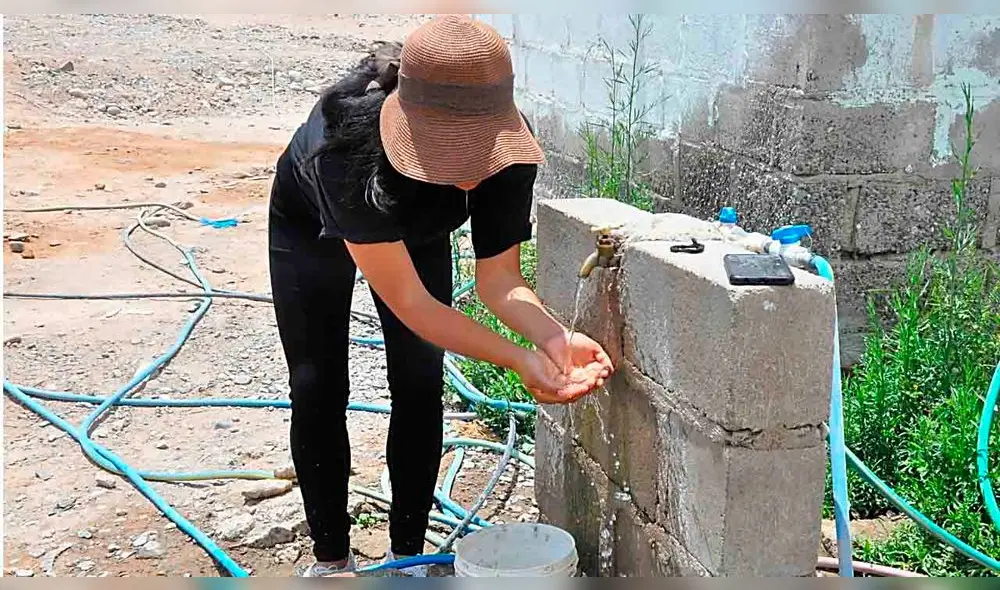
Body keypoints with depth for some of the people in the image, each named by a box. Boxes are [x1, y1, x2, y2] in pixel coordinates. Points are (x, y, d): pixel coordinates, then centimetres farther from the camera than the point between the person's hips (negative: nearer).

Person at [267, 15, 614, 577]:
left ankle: (407, 555, 12)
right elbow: (409, 303, -43)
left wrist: (552, 337, -48)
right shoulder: (351, 143, -47)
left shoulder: (508, 154, -35)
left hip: (416, 230, 3)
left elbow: (498, 280, -27)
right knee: (317, 389, -3)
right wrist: (520, 360, -50)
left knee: (420, 385, -3)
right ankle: (332, 560, 15)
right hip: (314, 228, -2)